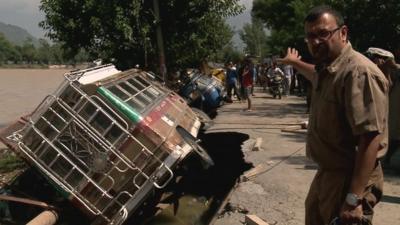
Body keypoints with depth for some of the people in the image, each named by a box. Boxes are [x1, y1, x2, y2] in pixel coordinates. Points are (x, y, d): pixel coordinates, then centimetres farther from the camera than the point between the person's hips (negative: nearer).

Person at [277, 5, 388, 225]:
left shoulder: (359, 72, -24)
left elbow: (370, 139, -29)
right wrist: (294, 62, 50)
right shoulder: (327, 68, 7)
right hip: (327, 173, 10)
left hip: (350, 180, -10)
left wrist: (353, 199, -32)